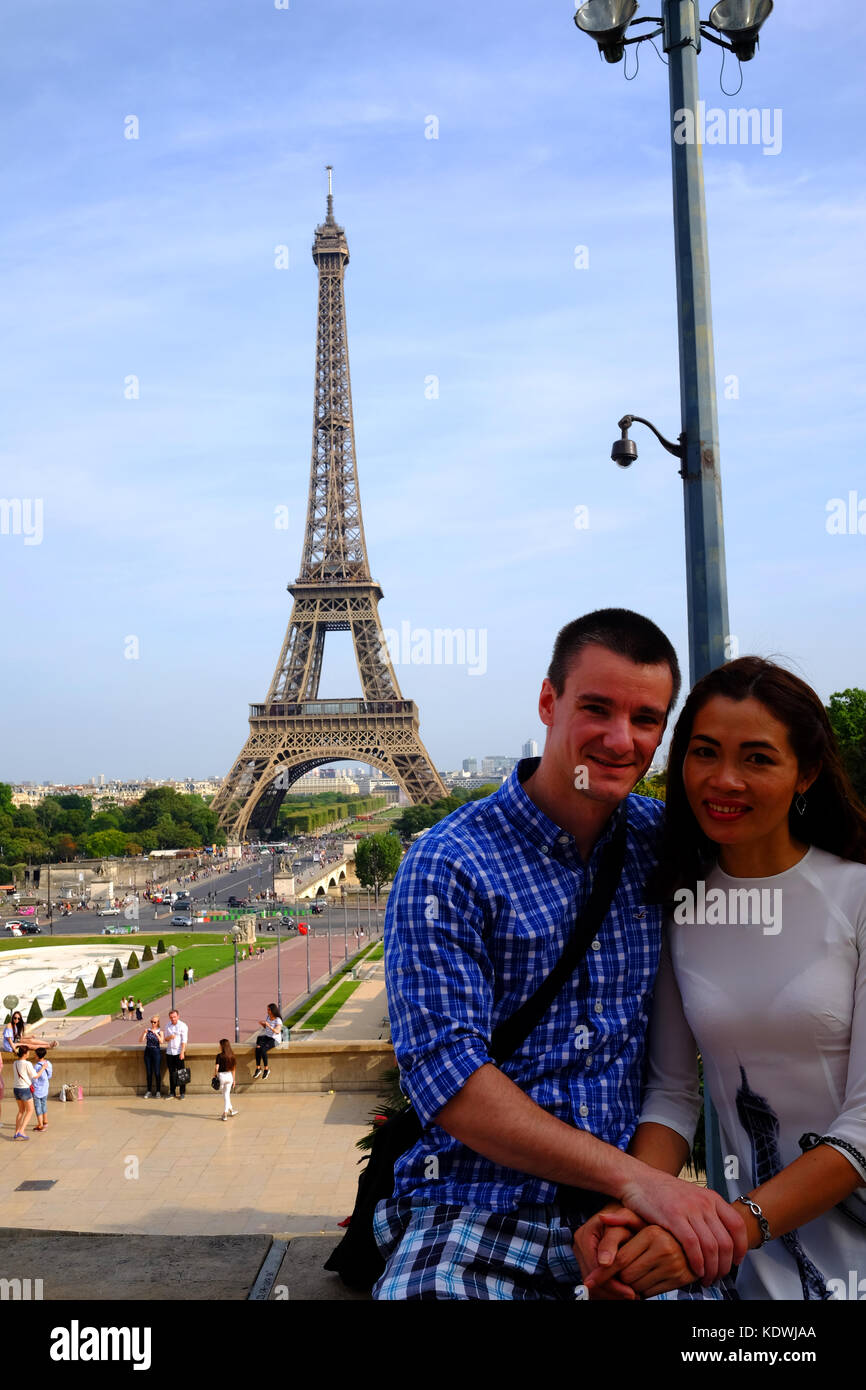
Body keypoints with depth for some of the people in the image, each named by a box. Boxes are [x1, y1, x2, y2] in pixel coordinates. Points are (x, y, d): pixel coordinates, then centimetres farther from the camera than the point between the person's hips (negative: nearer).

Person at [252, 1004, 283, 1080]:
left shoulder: (278, 1020, -15)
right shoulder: (268, 1017, 7)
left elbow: (277, 1031, -27)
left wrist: (269, 1025, -34)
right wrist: (262, 1024, 1)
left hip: (274, 1039, -6)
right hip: (266, 1037, 6)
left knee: (263, 1050, -31)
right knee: (258, 1048, -24)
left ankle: (266, 1069, -14)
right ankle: (258, 1068, -19)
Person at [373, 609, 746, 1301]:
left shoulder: (662, 838, 5)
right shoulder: (449, 865, -9)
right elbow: (447, 1076, -15)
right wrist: (631, 1174, -22)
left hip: (635, 1214, 3)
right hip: (479, 1215, -3)